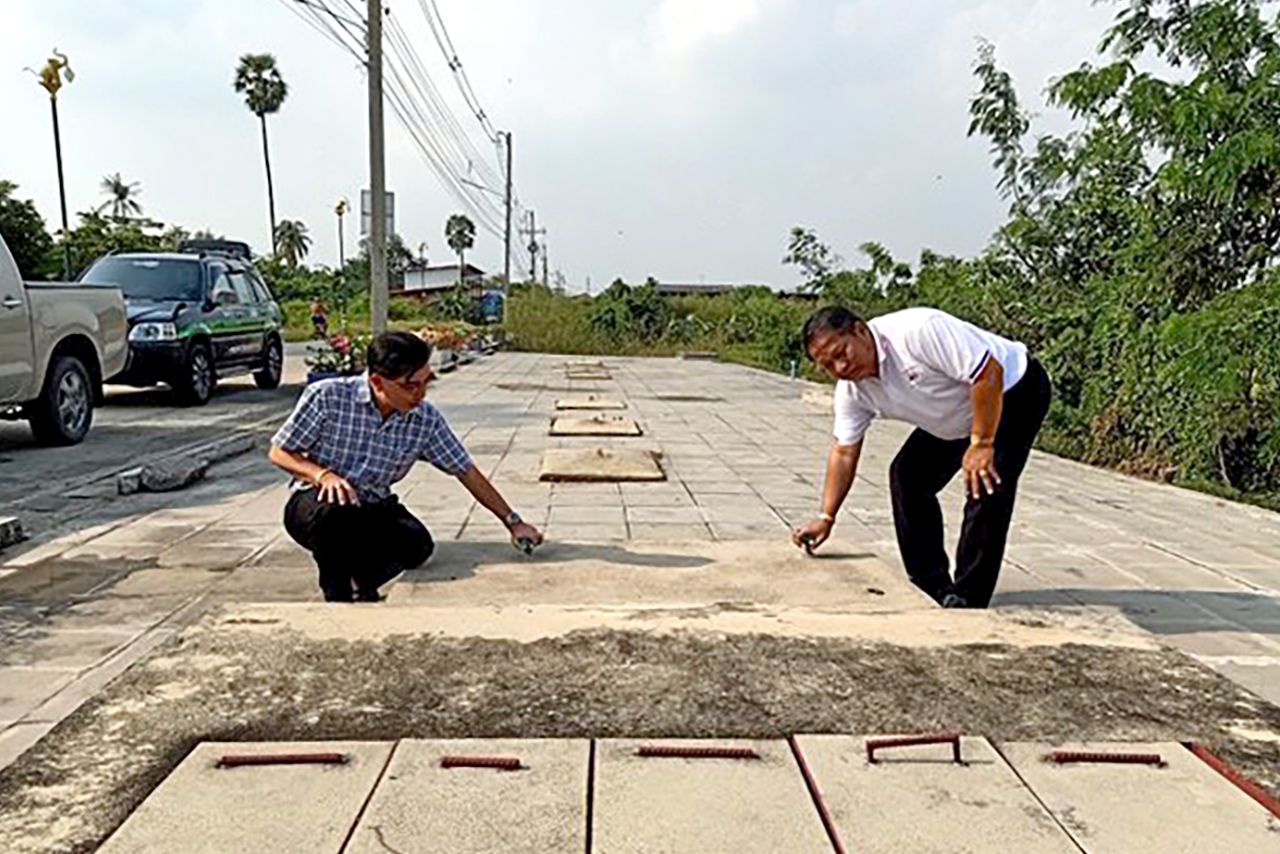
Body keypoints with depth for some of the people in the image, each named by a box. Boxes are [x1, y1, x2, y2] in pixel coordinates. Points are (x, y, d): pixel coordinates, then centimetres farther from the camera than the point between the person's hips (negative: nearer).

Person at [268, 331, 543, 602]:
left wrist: (513, 521, 3)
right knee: (332, 510, -38)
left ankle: (362, 582, 5)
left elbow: (466, 471, 2)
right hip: (314, 504, -2)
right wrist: (323, 475, -26)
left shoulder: (426, 420, -7)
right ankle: (337, 597, -9)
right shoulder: (327, 396, -16)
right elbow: (279, 453, -7)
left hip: (373, 510, 2)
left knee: (417, 543, -28)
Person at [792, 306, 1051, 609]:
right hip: (953, 421, 8)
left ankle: (967, 602, -10)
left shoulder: (917, 330, -35)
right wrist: (826, 518, -6)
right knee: (906, 476, 2)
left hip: (1013, 391, -8)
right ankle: (934, 591, 12)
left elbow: (989, 373, -35)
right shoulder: (851, 390, -10)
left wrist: (981, 444, -32)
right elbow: (844, 452, -2)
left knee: (985, 491, -21)